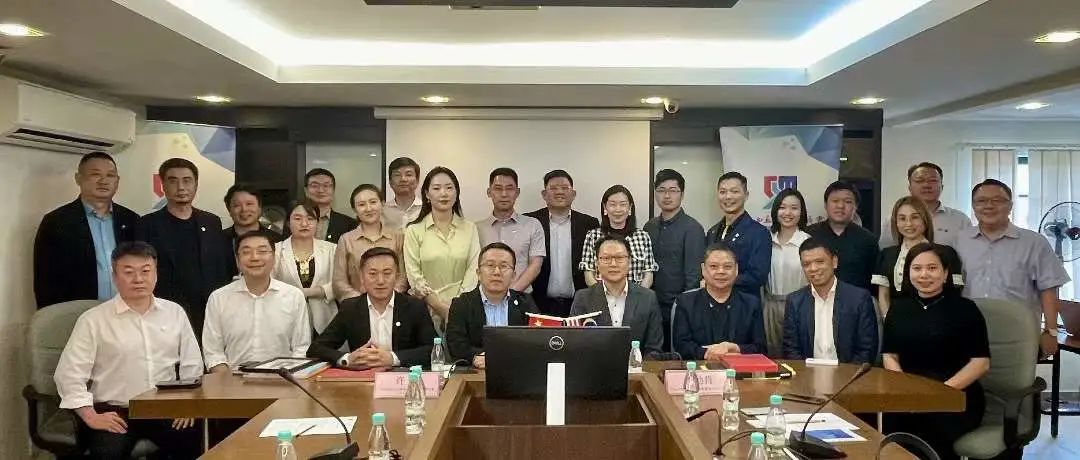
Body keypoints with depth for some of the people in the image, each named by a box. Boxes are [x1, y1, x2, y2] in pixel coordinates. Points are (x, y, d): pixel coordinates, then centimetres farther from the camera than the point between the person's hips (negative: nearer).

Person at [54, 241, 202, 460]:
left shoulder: (175, 313, 10)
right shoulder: (93, 320, 0)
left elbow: (192, 365, 13)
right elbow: (68, 374, -3)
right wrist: (91, 417, -11)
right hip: (114, 413, -2)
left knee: (198, 442, -21)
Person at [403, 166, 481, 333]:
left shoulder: (469, 228, 6)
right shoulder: (414, 231, 2)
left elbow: (473, 270, 0)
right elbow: (414, 276, -3)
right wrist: (440, 306, -11)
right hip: (427, 309, -1)